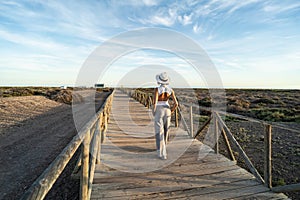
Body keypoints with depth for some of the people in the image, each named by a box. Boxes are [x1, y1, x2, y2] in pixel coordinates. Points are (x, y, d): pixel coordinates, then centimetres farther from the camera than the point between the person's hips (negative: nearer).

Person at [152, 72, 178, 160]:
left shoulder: (157, 89, -12)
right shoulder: (170, 89, 0)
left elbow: (154, 103, -21)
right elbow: (176, 103, -5)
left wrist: (154, 112, -3)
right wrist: (170, 112, 10)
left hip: (159, 112, -4)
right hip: (167, 111, 4)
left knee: (159, 133, 3)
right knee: (165, 131, 22)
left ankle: (162, 154, 1)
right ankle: (161, 149, 38)